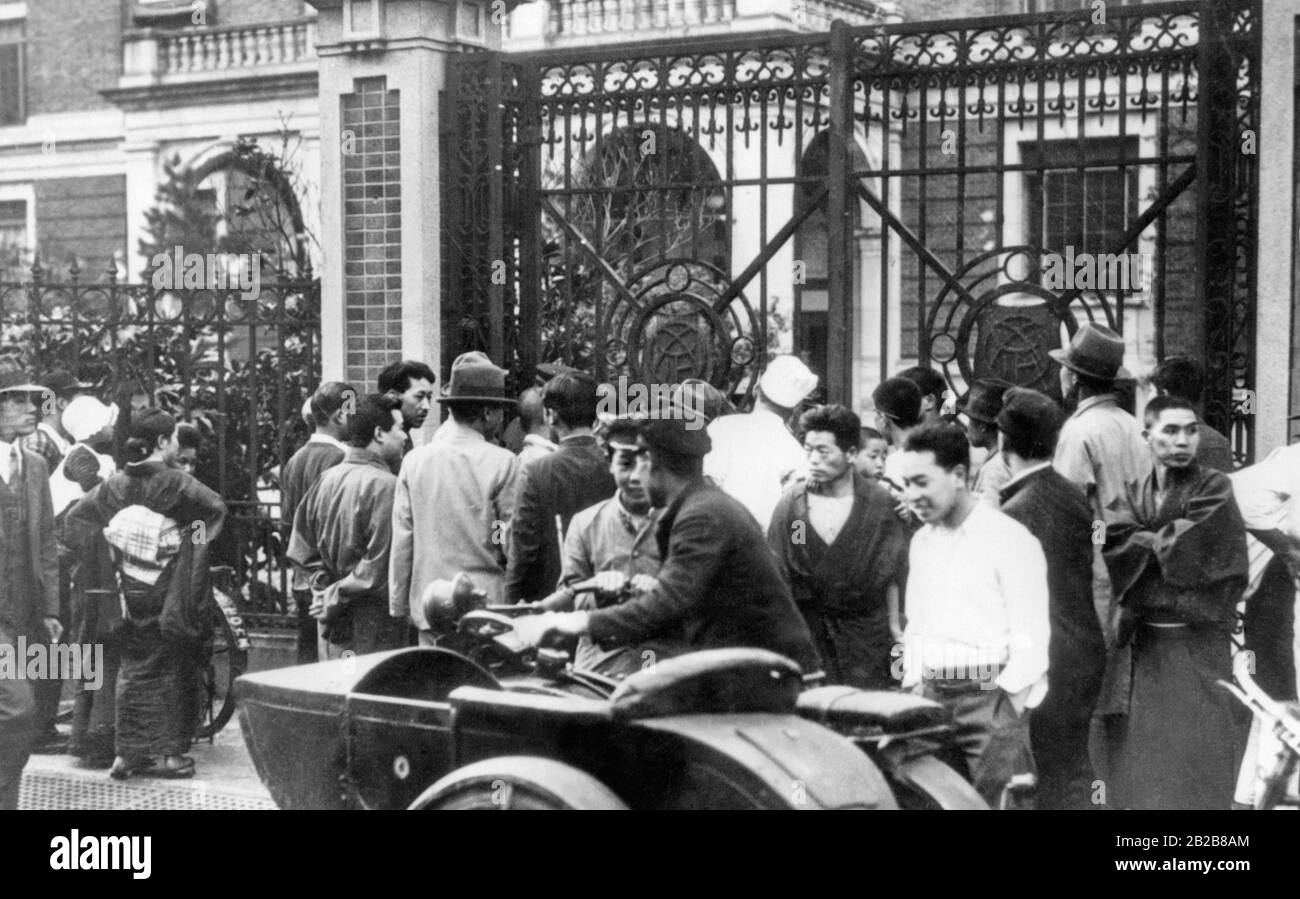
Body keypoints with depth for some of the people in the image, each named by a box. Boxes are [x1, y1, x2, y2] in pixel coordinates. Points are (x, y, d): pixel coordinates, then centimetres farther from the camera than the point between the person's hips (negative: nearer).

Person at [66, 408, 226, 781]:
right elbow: (216, 507, -24)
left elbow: (75, 516, 5)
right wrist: (198, 539, -7)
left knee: (134, 668, 12)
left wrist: (110, 542, 9)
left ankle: (128, 753, 12)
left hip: (133, 596, 5)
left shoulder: (116, 484, 2)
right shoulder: (174, 482, -13)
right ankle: (171, 753, 9)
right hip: (172, 596, -4)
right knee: (173, 670, 6)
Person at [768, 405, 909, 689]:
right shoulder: (791, 502, -1)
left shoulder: (879, 503, -4)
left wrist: (895, 626, 4)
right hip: (807, 626, 1)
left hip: (865, 628, -1)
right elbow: (777, 573, 3)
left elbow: (893, 572, 3)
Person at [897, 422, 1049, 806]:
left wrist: (1006, 711, -13)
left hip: (989, 694, -6)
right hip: (932, 697, 6)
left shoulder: (1010, 538, -8)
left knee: (998, 801, -9)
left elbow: (1030, 637, -9)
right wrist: (914, 695, 11)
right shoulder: (921, 542, 13)